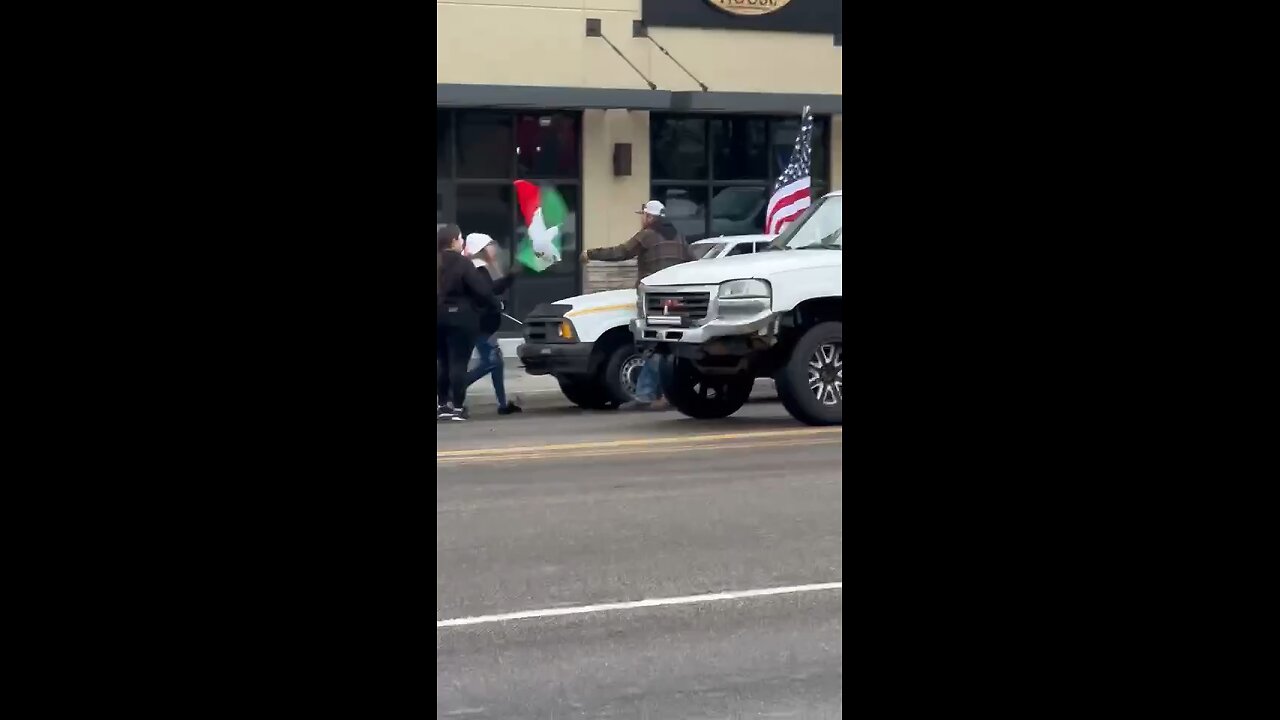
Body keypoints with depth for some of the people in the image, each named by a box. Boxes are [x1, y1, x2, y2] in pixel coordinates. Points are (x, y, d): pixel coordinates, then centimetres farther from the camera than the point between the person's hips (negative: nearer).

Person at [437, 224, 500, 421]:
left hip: (441, 317, 6)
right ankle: (457, 407, -5)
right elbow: (479, 290, -12)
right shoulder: (462, 263, -11)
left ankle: (442, 404, 14)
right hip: (460, 317, -6)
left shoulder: (439, 264, 9)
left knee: (443, 362, 13)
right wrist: (495, 304, 0)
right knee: (458, 363, -4)